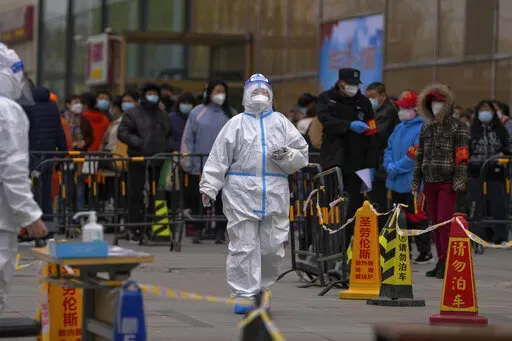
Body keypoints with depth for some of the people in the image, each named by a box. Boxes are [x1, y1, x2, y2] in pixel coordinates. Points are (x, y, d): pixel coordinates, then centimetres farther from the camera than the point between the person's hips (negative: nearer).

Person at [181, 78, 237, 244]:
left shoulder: (231, 114, 9)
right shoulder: (197, 112, 6)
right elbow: (188, 138, 6)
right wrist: (186, 159, 0)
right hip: (200, 165, 0)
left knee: (222, 199, -1)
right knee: (199, 199, 2)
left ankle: (220, 232, 4)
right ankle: (198, 231, 9)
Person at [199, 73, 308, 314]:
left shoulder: (281, 123, 14)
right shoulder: (236, 124, 8)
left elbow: (301, 156, 14)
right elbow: (219, 157, 4)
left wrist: (286, 156, -7)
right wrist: (208, 186, -4)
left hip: (275, 194, 2)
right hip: (242, 193, -2)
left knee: (273, 245, 1)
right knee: (244, 246, -5)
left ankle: (261, 288, 19)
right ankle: (244, 295, -1)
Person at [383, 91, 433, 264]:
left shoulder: (421, 129, -16)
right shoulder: (399, 128, 12)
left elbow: (415, 156, -22)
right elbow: (389, 149, 17)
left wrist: (396, 168, -17)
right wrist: (389, 166, -2)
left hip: (412, 183, -9)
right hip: (396, 183, 9)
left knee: (416, 217, -3)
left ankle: (425, 252, 7)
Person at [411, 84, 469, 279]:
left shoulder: (457, 127, -1)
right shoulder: (427, 127, 15)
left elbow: (462, 155, -7)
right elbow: (420, 155, 18)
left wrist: (459, 180, -15)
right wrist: (416, 181, 15)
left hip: (448, 181, -5)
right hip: (430, 181, 6)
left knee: (444, 221, -12)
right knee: (435, 222, 6)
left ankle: (447, 263, -7)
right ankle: (441, 261, 13)